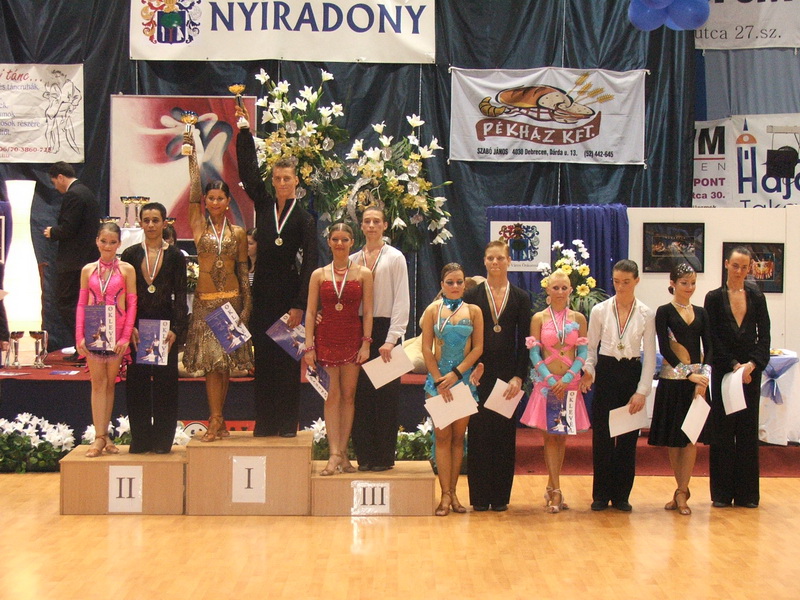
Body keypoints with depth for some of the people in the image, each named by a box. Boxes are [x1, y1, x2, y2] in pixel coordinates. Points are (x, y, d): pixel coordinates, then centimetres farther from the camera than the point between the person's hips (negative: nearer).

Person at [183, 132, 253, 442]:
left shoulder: (238, 233, 7)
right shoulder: (199, 227, 4)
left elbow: (243, 271, 7)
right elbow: (194, 192, -4)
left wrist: (247, 305, 1)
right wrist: (192, 152, -8)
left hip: (231, 300, 1)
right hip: (205, 301, -1)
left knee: (226, 362, 4)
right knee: (212, 360, -6)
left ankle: (217, 419, 12)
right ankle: (216, 420, -2)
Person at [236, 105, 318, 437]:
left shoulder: (304, 219, -1)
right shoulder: (263, 205, 8)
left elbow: (309, 264, -6)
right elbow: (248, 172, 4)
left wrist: (299, 306, -13)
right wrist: (244, 129, -1)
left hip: (288, 291, -3)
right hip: (262, 290, 3)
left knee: (287, 359, 0)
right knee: (263, 356, 5)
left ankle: (287, 422, 7)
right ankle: (264, 422, 11)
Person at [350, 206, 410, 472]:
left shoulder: (395, 258, 2)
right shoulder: (352, 260, 12)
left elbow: (401, 301, -5)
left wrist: (391, 339, -13)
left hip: (384, 328, -3)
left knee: (386, 395, -1)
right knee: (360, 393, 2)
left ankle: (384, 456, 7)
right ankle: (364, 455, 10)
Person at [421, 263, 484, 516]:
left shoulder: (473, 311, 5)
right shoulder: (433, 310, 2)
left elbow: (478, 348, 0)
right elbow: (426, 348, -1)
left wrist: (457, 373, -10)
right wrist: (439, 380, -8)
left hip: (465, 378, 1)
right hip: (438, 378, -1)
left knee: (458, 436, 4)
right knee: (442, 436, -2)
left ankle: (452, 492, 10)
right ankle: (445, 494, -2)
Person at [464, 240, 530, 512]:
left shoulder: (520, 298, 7)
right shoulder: (472, 295, 4)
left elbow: (524, 342, 4)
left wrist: (519, 377, -6)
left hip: (508, 374, 1)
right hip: (478, 374, -1)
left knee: (505, 434, 4)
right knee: (479, 433, 1)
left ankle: (500, 496, 12)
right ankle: (480, 496, 9)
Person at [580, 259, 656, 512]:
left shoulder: (646, 315, 0)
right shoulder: (600, 310, 0)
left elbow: (650, 356, 0)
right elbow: (591, 348, 4)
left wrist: (642, 391, -7)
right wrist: (587, 372, -15)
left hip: (631, 375, 0)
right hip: (605, 375, 0)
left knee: (628, 438, 4)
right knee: (601, 436, 1)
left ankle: (621, 495, 15)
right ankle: (601, 495, 11)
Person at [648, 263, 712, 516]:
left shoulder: (701, 313, 10)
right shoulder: (664, 312, -1)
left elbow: (709, 347, 4)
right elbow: (664, 348, -8)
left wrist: (704, 375, -12)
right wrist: (688, 374, -16)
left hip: (698, 379, 3)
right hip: (672, 379, -2)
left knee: (691, 436, -2)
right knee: (673, 437, 3)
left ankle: (681, 492, 3)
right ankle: (682, 491, 14)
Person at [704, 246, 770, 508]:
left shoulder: (757, 297, 8)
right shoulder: (714, 298, 2)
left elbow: (764, 336, 3)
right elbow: (713, 339, -3)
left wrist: (751, 364, -11)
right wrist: (734, 365, -12)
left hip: (751, 371, 2)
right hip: (723, 370, -2)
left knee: (748, 429, 5)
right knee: (722, 430, 1)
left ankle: (747, 492, 11)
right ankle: (722, 492, 7)